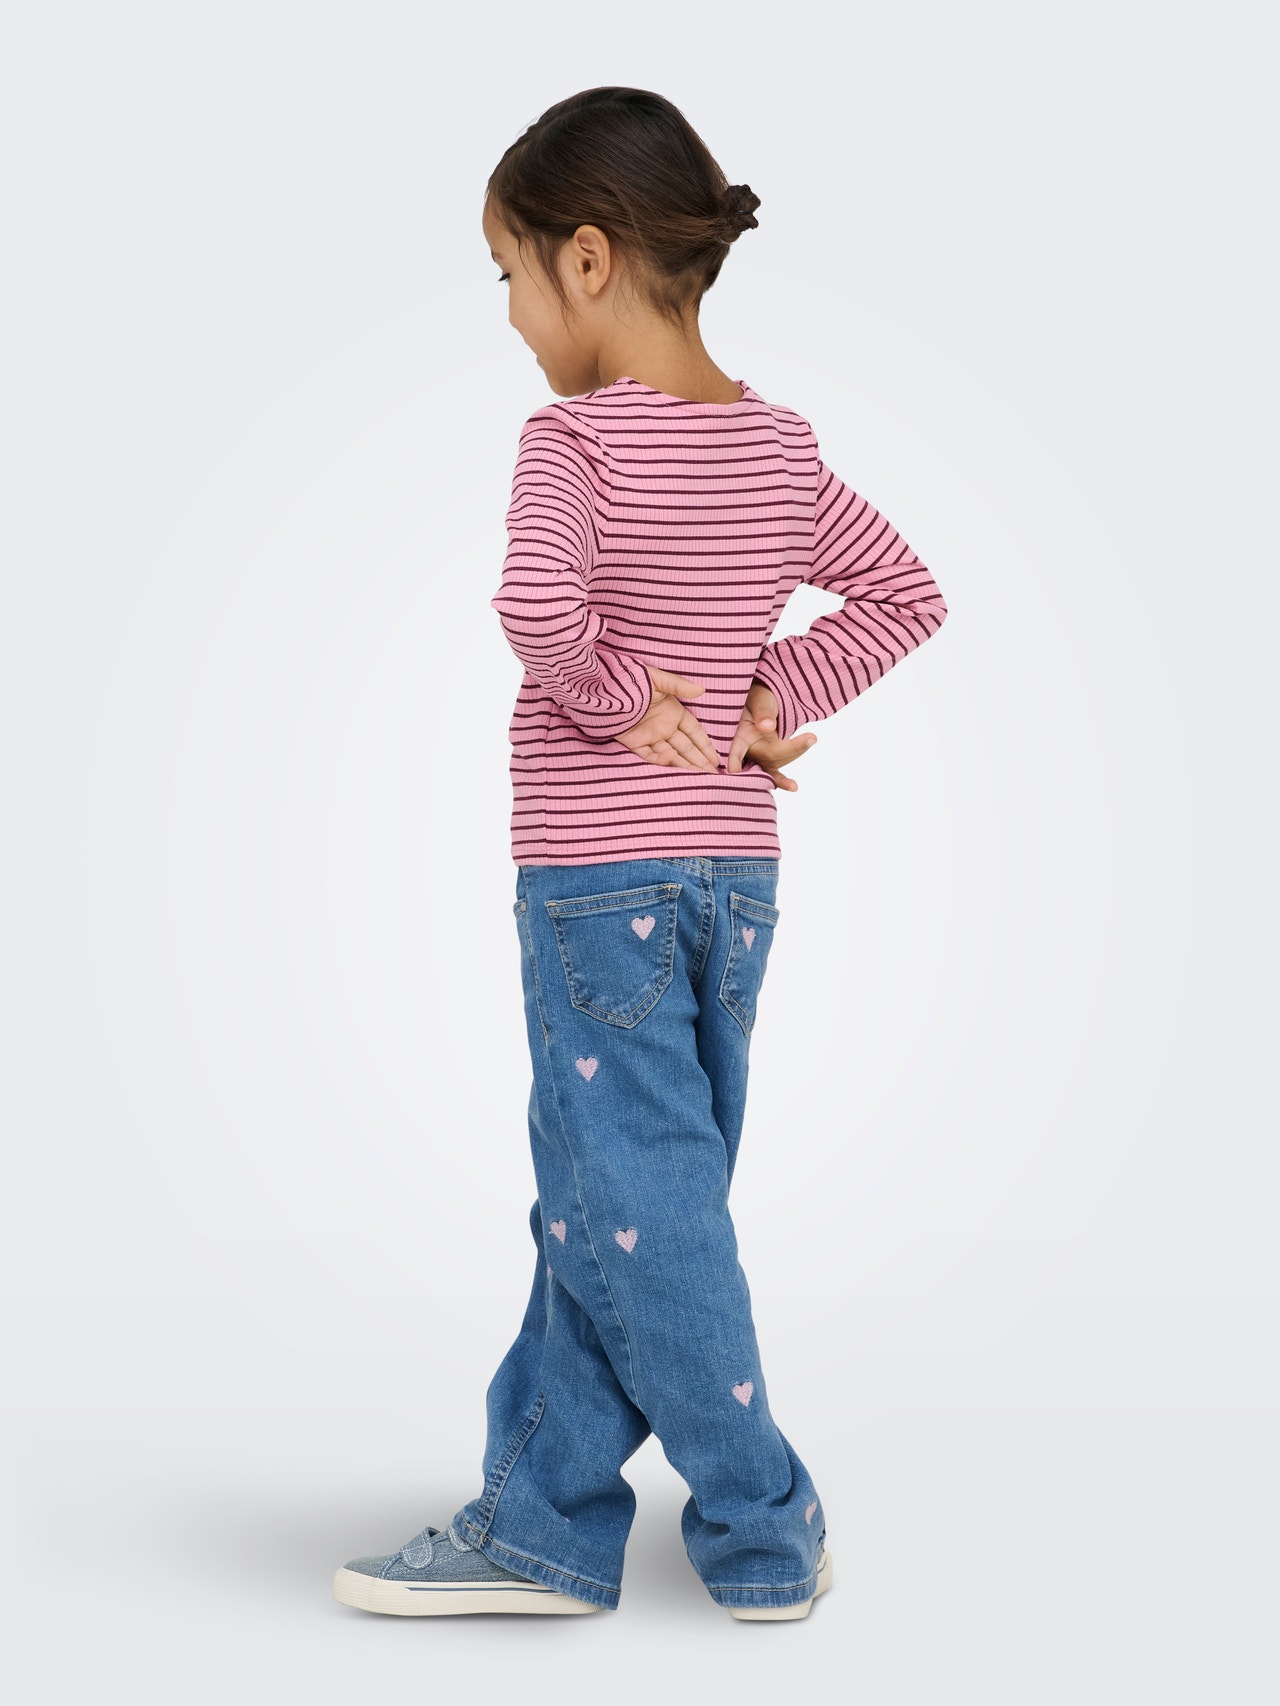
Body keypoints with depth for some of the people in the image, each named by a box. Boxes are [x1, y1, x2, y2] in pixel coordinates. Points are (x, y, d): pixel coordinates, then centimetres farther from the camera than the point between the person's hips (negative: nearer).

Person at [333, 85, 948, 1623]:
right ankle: (539, 1524, 22)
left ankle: (764, 1534, 11)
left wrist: (614, 697, -14)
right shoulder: (780, 447, 7)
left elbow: (534, 608, -31)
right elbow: (909, 595, 12)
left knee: (634, 1206, 3)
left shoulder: (575, 439, -14)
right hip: (736, 870, 8)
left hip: (598, 872, -7)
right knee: (604, 1195, 14)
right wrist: (776, 695, 6)